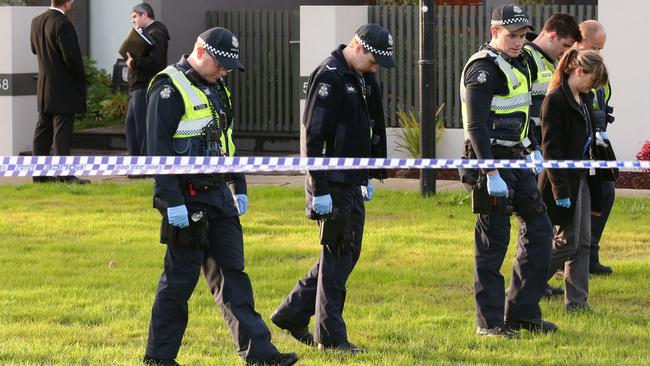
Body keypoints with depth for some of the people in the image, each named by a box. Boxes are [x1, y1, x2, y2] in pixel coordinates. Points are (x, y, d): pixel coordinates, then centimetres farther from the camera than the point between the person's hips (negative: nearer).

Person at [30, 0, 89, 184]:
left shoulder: (37, 22, 6)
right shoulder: (63, 24, -20)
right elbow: (71, 56, -21)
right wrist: (81, 78, -9)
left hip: (44, 88, 8)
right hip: (64, 88, -8)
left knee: (43, 129, 12)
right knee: (62, 131, -7)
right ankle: (63, 174, -8)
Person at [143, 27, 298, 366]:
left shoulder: (215, 89, 15)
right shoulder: (169, 90, -14)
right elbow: (158, 150, -19)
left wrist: (240, 187, 21)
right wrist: (172, 203, -22)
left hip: (218, 195, 8)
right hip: (187, 199, -8)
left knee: (232, 273, 7)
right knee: (180, 278, -2)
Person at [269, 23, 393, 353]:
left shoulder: (363, 78, 13)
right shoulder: (329, 77, -16)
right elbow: (312, 137, -20)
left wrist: (367, 177, 23)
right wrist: (319, 191, -21)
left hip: (352, 183, 9)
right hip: (333, 184, -9)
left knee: (347, 253, 14)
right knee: (338, 255, -3)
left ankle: (292, 313, 23)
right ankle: (330, 335, 5)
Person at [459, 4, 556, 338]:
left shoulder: (516, 64, 15)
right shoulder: (484, 69, -15)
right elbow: (476, 126, -22)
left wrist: (532, 149, 23)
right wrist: (492, 174, -27)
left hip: (516, 159, 10)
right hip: (492, 160, -10)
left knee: (538, 227, 10)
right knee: (493, 239, -6)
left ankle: (522, 311, 16)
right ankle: (489, 322, 0)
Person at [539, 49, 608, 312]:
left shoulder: (584, 99, 11)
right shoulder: (555, 100, -16)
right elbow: (551, 149, -18)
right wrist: (561, 191, -20)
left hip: (582, 178, 9)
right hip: (564, 179, -9)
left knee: (583, 241, 8)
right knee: (568, 241, -5)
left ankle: (577, 301, 11)